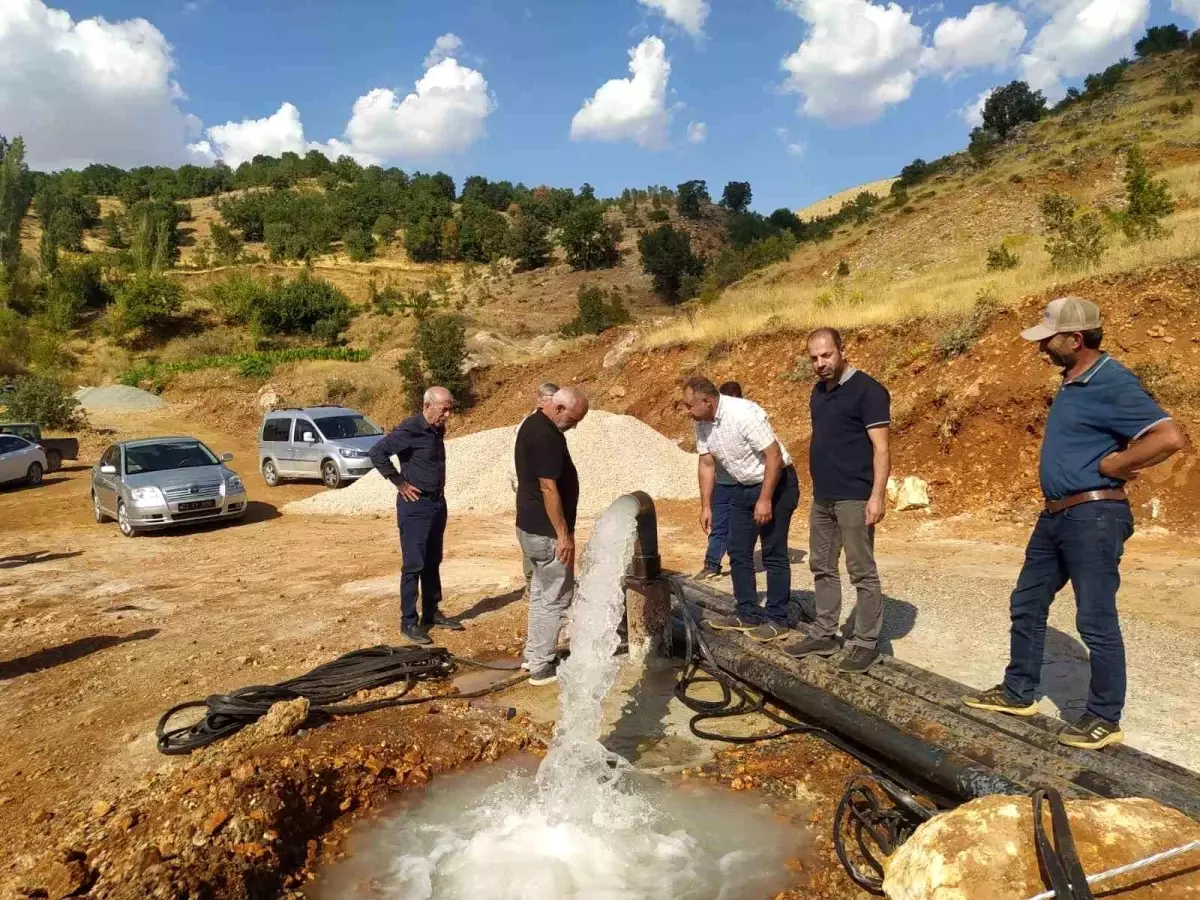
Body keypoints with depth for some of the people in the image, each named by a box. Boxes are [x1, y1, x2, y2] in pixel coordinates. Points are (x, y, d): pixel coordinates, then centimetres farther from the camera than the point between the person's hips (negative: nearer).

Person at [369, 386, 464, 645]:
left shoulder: (437, 430, 7)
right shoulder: (410, 429, -17)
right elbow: (377, 452, -23)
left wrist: (440, 485, 11)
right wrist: (400, 483, -18)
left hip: (437, 502, 8)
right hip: (415, 505, -8)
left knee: (433, 562, 15)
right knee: (413, 565, -2)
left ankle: (431, 613, 26)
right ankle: (408, 622, 7)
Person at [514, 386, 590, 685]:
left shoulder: (533, 424, 10)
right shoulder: (546, 436, -22)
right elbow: (548, 488, -25)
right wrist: (563, 535, -20)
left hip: (531, 527, 10)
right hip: (546, 532, -10)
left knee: (542, 593, 20)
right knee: (555, 598, 1)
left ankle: (533, 654, 30)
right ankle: (542, 667, 9)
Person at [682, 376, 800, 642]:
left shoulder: (744, 413, -27)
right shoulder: (702, 424, -3)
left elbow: (774, 455, -27)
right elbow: (707, 464, 6)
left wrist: (765, 500, -26)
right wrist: (706, 506, 4)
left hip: (776, 484, -8)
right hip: (744, 488, 8)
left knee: (774, 554, -4)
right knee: (738, 553, 9)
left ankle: (776, 620, 5)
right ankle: (747, 615, 19)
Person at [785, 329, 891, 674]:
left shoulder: (867, 390, -11)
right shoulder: (819, 391, 13)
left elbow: (881, 447, -15)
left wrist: (877, 495, -21)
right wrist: (819, 488, 16)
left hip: (854, 498, -8)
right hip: (822, 497, 8)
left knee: (862, 572, 0)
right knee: (822, 567, 14)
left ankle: (866, 644, 10)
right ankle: (824, 634, 25)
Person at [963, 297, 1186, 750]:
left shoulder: (1112, 383, -17)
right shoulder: (1073, 382, 12)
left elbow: (1170, 437, -26)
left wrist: (1110, 466, -18)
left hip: (1093, 517, -10)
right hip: (1055, 515, 10)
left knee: (1095, 620, 1)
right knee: (1026, 605, 15)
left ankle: (1105, 719, 16)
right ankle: (1018, 692, 29)